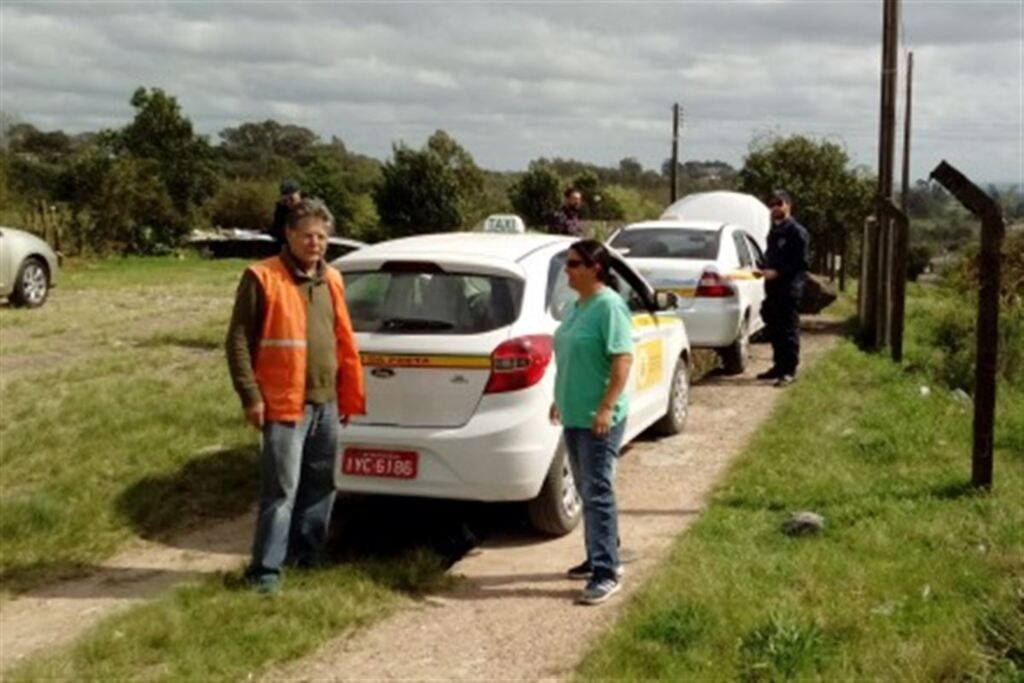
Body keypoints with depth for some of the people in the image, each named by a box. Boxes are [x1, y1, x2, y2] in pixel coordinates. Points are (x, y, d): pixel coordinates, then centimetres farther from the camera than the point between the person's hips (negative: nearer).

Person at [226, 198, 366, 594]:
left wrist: (351, 394, 15)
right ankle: (265, 569, 3)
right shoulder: (263, 278, -8)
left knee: (321, 486, 15)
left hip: (326, 403, 7)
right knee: (281, 491, -6)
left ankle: (307, 555, 30)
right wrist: (250, 396, -13)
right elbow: (238, 340, -8)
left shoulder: (330, 280, 12)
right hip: (285, 405, -7)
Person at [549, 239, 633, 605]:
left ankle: (606, 572, -3)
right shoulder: (577, 305, 12)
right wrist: (560, 399, 22)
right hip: (574, 415, 9)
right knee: (587, 491, 16)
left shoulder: (609, 306, -16)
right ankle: (599, 557, 28)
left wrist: (606, 407, -25)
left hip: (598, 417, -9)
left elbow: (623, 358, -21)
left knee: (598, 492, -8)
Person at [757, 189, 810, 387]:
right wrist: (765, 270, 9)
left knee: (789, 330, -6)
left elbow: (801, 262, -12)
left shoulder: (797, 232, -7)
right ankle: (779, 366, 21)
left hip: (789, 288, -8)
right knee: (774, 329, 12)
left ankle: (789, 371, -3)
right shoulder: (773, 232, 19)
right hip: (773, 287, 8)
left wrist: (777, 272, -17)